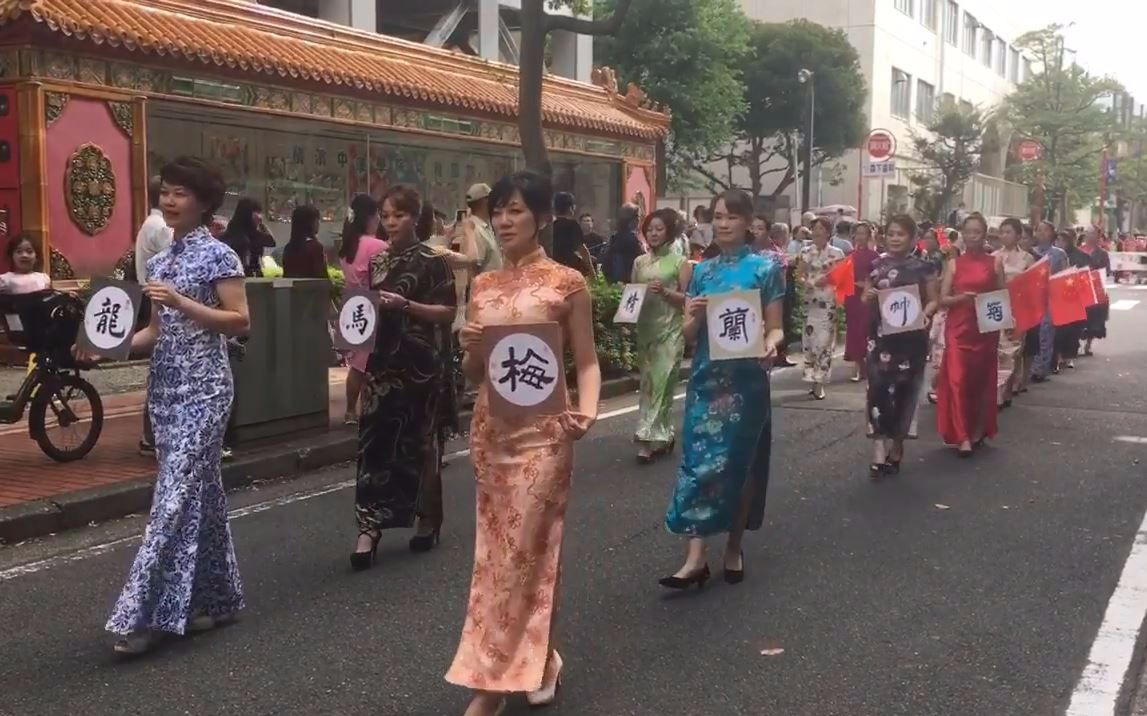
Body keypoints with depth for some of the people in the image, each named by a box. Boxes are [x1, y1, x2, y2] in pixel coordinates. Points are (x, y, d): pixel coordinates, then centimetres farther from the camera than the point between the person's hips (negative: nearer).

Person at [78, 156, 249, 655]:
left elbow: (240, 321, -11)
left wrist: (181, 301, -19)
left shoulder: (218, 255, -6)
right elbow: (157, 331, 15)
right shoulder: (158, 260, 14)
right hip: (165, 388, 7)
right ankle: (216, 599, 19)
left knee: (176, 495, -10)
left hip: (203, 389, -7)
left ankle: (146, 613, -8)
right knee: (199, 492, 11)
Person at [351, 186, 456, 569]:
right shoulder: (378, 261, 12)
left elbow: (448, 312, -8)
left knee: (418, 441, 5)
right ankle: (370, 527, -4)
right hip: (382, 361, 4)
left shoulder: (432, 261, -5)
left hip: (419, 363, -4)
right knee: (374, 439, -4)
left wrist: (406, 305, -19)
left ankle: (428, 520, 21)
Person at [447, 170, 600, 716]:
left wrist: (587, 410, -20)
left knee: (524, 548, -3)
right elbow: (473, 373, 12)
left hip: (541, 430, -5)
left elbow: (586, 361, -3)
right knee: (497, 548, 11)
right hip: (490, 428, 6)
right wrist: (470, 348, -9)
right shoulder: (482, 286, 9)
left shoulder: (567, 283, -4)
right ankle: (534, 661, 28)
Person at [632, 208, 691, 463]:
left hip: (670, 330, -5)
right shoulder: (639, 262, 11)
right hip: (645, 328, 5)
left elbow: (688, 298, -4)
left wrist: (665, 292, -19)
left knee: (660, 381, -8)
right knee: (649, 381, 7)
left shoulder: (680, 262, -1)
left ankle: (648, 439, -9)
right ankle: (664, 435, 19)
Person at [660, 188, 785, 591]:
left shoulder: (765, 269, 0)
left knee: (738, 462, 5)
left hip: (745, 378, -3)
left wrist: (770, 346, -23)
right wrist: (694, 316, -13)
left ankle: (734, 548, 21)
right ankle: (696, 556, -3)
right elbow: (689, 335, 9)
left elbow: (775, 327, -1)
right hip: (706, 378, 3)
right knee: (699, 460, -3)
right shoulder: (702, 272, 10)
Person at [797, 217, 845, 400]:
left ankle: (819, 383, -4)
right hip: (809, 300, 3)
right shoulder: (805, 252, 9)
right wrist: (805, 282, -11)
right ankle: (811, 378, 12)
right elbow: (799, 275, 10)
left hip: (828, 302, -3)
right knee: (809, 339, 2)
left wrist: (828, 279, -14)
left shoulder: (836, 253, 2)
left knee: (824, 341, -6)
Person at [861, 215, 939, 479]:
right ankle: (879, 452, -7)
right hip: (880, 336, 1)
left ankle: (895, 449, 20)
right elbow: (864, 299, 12)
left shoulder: (923, 267, 2)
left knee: (903, 391, 5)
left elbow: (934, 300, 4)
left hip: (910, 337, -1)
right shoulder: (876, 264, 7)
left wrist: (925, 314, -16)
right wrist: (867, 296, -11)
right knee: (878, 389, -8)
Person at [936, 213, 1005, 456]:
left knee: (982, 380, 8)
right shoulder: (954, 263, 5)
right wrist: (962, 297, -18)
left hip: (985, 329, 1)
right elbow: (943, 299, 1)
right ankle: (962, 436, -8)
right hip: (958, 328, -1)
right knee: (957, 380, -9)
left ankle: (978, 431, 23)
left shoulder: (995, 263, 6)